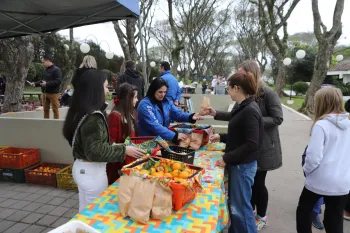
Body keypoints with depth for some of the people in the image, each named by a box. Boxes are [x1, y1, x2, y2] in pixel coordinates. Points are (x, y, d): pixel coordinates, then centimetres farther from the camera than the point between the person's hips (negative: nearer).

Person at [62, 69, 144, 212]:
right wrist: (124, 150, -17)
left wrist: (113, 146, 12)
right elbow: (95, 151, -25)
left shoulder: (81, 111, 5)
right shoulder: (92, 116, -24)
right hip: (91, 171, -9)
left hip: (81, 167, 9)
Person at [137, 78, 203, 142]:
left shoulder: (166, 102, 8)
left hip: (163, 138, 7)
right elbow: (154, 126, -25)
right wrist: (174, 136, -31)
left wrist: (191, 116, -21)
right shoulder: (145, 105, -17)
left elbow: (178, 114, -2)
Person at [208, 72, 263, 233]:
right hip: (238, 164, 9)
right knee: (234, 205, 21)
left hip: (243, 165, -9)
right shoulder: (244, 108, 8)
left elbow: (251, 144, -25)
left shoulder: (250, 110, -21)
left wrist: (227, 158, -20)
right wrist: (221, 137, 17)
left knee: (241, 207, 5)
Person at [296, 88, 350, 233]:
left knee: (303, 211, 20)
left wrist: (306, 170, -1)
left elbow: (314, 156, -20)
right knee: (335, 221, 18)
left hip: (320, 181, -5)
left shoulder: (321, 125, -18)